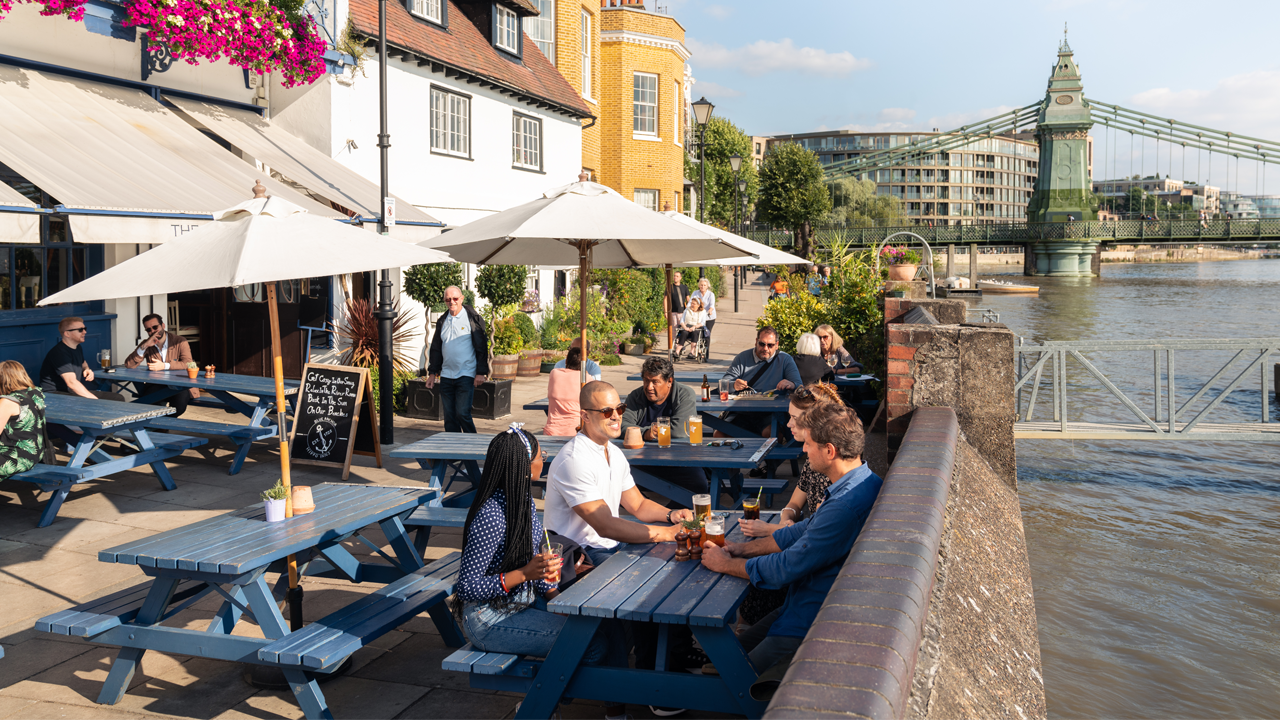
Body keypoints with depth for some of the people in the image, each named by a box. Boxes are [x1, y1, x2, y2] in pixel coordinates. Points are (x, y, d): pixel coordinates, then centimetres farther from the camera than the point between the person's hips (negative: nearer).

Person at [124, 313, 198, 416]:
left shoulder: (180, 341, -2)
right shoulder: (146, 345, 9)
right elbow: (128, 365, -3)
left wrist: (164, 366, -24)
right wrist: (145, 346, -14)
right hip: (156, 386, 2)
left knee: (180, 399, -33)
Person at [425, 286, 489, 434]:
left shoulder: (473, 319, -2)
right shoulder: (442, 321, 13)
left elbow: (482, 347, -4)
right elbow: (436, 348, 20)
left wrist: (481, 373, -9)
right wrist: (432, 372, 15)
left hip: (466, 375, -5)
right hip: (446, 376, 5)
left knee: (462, 413, -11)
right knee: (449, 415, 5)